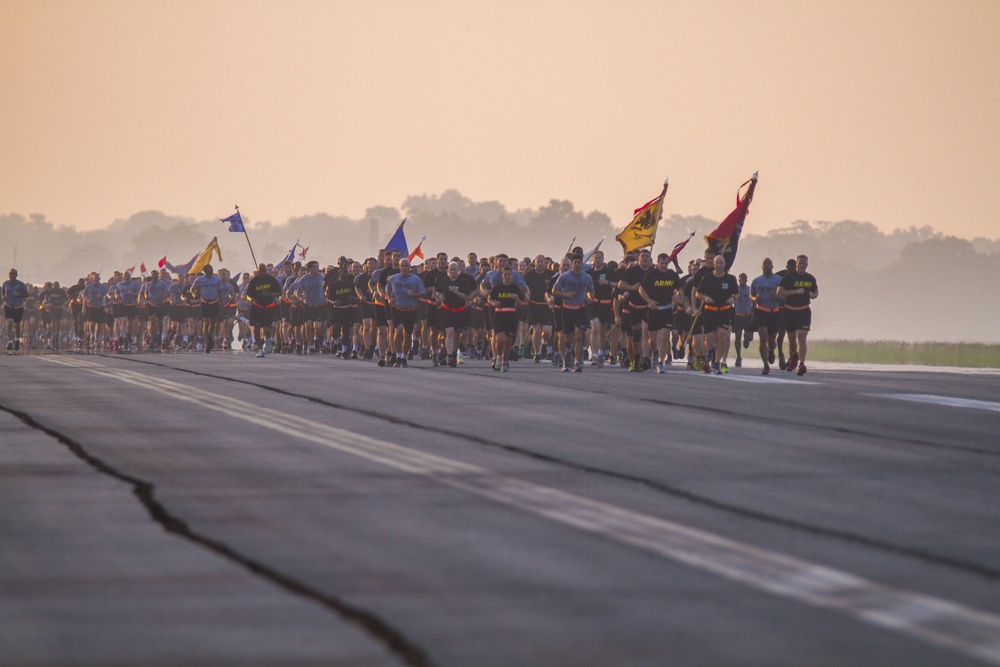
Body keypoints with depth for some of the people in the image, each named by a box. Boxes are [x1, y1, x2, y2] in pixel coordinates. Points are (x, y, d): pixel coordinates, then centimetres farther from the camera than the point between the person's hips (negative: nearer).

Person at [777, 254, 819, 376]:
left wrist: (813, 295, -2)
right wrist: (796, 291, -19)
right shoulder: (789, 276, -4)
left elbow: (816, 291, 23)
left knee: (802, 336, -15)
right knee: (792, 337, 13)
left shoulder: (810, 278, 6)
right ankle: (793, 357, 41)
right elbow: (780, 292, -12)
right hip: (790, 310, 0)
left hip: (804, 311, 0)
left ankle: (801, 364, -20)